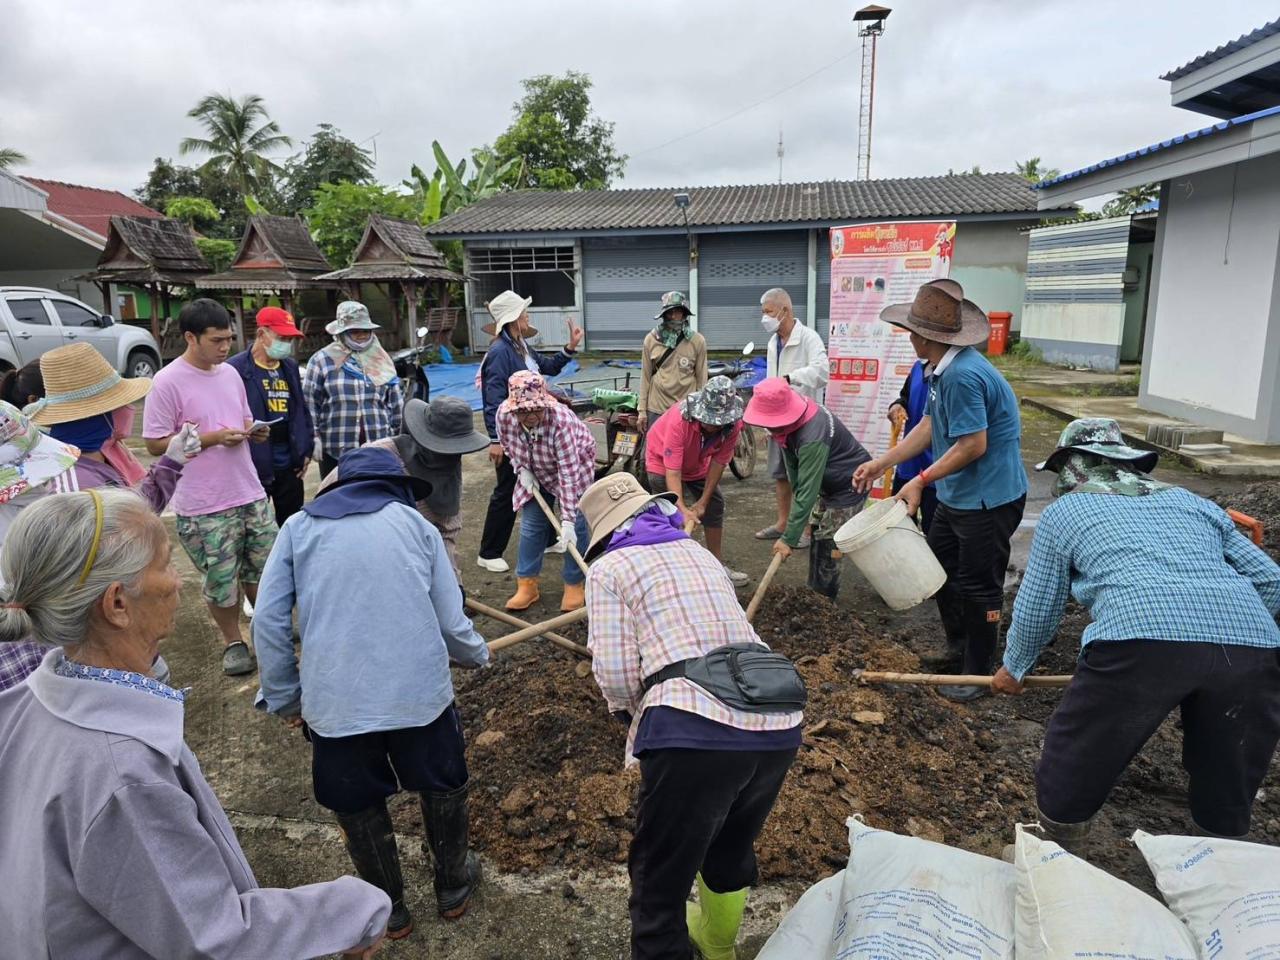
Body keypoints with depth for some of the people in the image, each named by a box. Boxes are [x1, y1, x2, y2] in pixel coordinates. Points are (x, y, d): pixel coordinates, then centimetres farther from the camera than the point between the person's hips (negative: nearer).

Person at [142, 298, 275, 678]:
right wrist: (214, 438, -20)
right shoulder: (168, 382, -12)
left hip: (251, 494, 6)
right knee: (221, 579, 8)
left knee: (263, 568, 16)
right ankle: (232, 641, 28)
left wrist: (254, 432, -5)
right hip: (205, 507, -5)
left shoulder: (230, 374, 7)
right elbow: (156, 444, -12)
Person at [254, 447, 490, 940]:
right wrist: (478, 653, 25)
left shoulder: (299, 526, 9)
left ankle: (389, 909, 42)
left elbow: (268, 621, 2)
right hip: (420, 691, 0)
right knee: (443, 785, 25)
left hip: (334, 701, 1)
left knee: (358, 806, 23)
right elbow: (451, 623, 4)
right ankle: (453, 884, 44)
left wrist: (285, 697, 14)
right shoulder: (416, 523, 7)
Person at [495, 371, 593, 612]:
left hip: (574, 466, -4)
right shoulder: (504, 414, -28)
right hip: (536, 473, 4)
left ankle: (574, 585, 8)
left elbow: (568, 475, -39)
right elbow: (507, 444, -2)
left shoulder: (561, 421, -41)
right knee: (531, 524, 4)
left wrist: (567, 520, -41)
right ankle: (527, 584, 15)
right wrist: (522, 470, -14)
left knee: (575, 526, -6)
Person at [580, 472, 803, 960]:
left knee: (660, 875, 14)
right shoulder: (701, 553, 22)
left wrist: (631, 713, 17)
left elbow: (616, 673, -4)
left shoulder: (610, 567, 5)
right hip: (777, 723, 7)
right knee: (732, 847, 32)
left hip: (695, 730, -7)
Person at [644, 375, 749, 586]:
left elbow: (718, 462, -20)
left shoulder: (733, 424, -29)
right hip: (662, 461, -5)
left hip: (696, 464, 5)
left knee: (715, 504, 10)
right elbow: (672, 472, -43)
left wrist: (703, 500, -18)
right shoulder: (679, 420, -43)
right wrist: (681, 508, -52)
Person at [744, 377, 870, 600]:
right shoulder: (790, 418, -13)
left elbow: (807, 491, -37)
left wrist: (789, 538, -34)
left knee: (827, 545, -7)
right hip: (828, 483, 9)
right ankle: (815, 595, 24)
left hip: (850, 484, -9)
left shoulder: (812, 438, -39)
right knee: (817, 536, 13)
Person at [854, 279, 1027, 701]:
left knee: (978, 585, 3)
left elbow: (974, 446, -27)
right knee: (940, 567, 20)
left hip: (988, 500, -10)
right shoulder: (943, 369, 5)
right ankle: (956, 647, 38)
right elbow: (929, 427, 10)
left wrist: (922, 481, -20)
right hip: (958, 495, 10)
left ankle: (977, 675, 20)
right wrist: (882, 463, 7)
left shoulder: (962, 375, -27)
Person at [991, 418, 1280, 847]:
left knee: (1070, 777, 18)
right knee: (1225, 797, 26)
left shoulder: (1063, 511, 22)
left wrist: (1014, 668, 39)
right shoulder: (1191, 500, 32)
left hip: (1141, 640, -4)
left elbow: (1036, 607, 23)